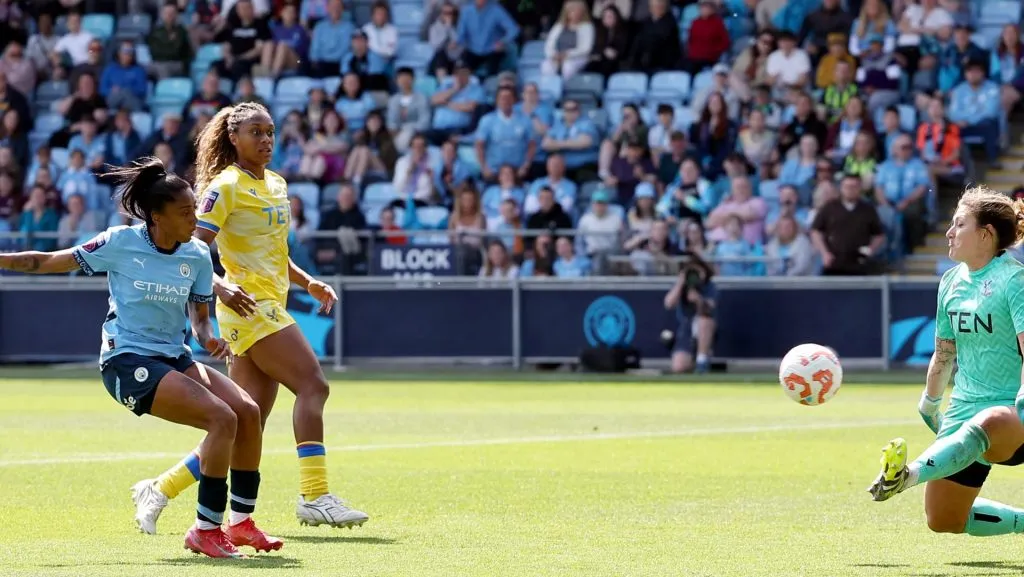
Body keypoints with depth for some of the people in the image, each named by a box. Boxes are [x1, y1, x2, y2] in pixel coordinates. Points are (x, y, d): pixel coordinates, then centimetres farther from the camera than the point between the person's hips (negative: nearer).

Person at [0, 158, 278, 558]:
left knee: (248, 412, -12)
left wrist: (210, 340, -11)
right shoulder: (120, 243, -11)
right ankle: (205, 530, -16)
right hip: (127, 360, -6)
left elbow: (200, 319, 11)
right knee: (222, 417, -23)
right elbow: (48, 263, -1)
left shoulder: (197, 255, 2)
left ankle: (241, 522, 2)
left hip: (174, 358, 6)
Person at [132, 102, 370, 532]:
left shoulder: (276, 185, 18)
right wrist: (220, 287, -29)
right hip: (249, 306, -9)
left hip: (269, 309, 9)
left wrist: (308, 282, 16)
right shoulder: (225, 186, -7)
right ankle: (314, 497, -19)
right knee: (313, 384, -18)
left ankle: (162, 489, 15)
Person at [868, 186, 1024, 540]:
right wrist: (929, 404, 31)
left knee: (988, 424, -46)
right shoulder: (952, 281, 10)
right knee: (942, 521, 7)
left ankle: (908, 475, -67)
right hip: (964, 411, 8)